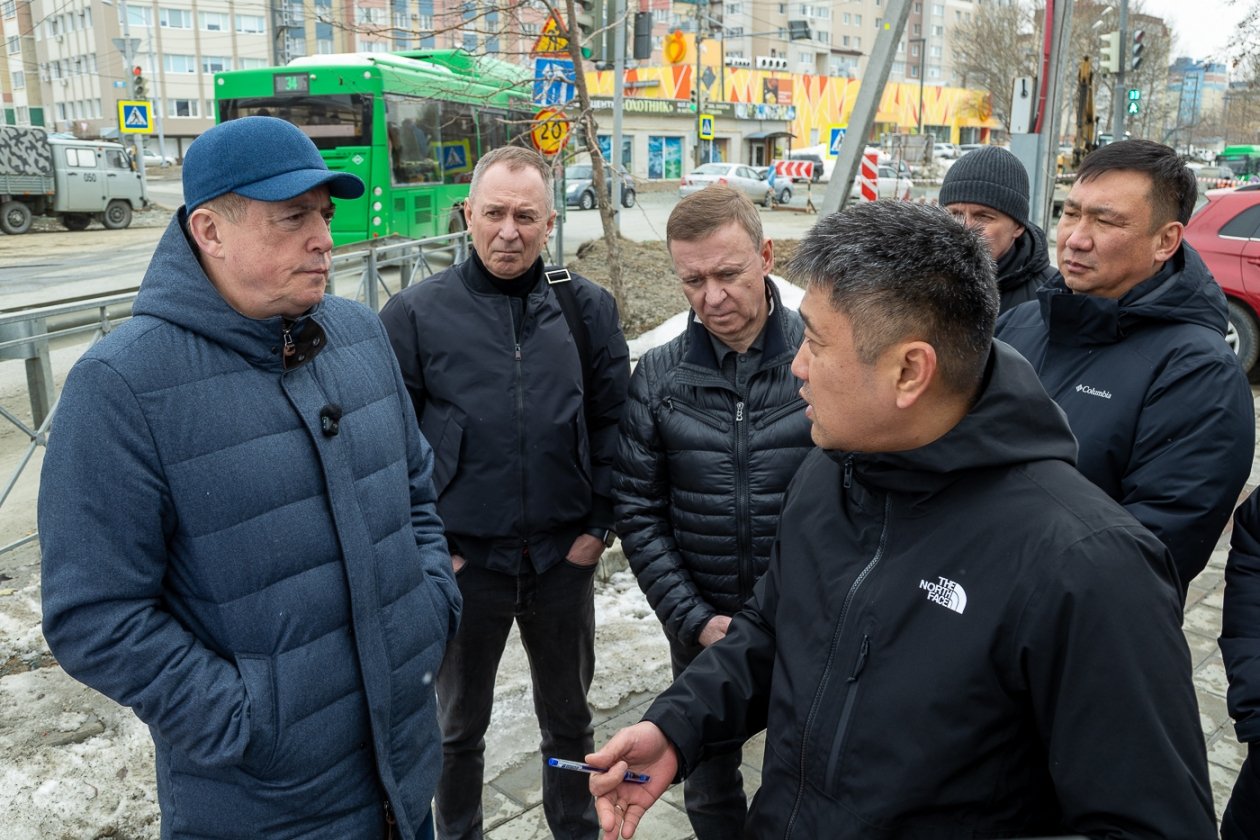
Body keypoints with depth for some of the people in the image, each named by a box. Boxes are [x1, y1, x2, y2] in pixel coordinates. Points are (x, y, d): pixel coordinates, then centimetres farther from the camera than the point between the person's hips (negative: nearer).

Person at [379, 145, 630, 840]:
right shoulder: (416, 313, -8)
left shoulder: (587, 307, -2)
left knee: (568, 713, 21)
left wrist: (599, 523, -2)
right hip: (462, 560, -1)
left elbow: (613, 422, 2)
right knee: (460, 723, 19)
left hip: (564, 556, 2)